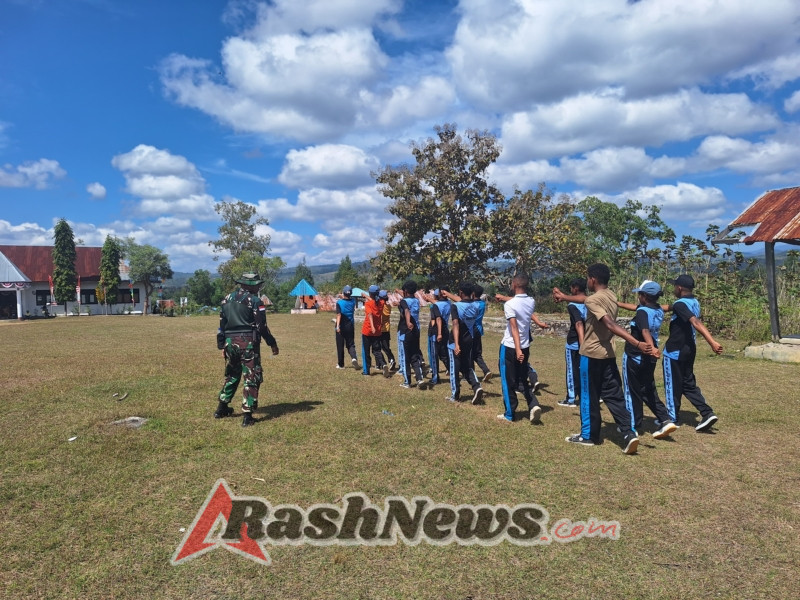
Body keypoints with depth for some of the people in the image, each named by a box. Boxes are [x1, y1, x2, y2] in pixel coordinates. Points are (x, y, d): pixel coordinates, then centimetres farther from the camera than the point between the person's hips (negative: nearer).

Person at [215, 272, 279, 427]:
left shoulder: (227, 299, 11)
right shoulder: (254, 301, -8)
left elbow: (222, 324, 13)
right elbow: (262, 326, -12)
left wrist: (222, 345, 18)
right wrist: (272, 344, -2)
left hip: (230, 343, 6)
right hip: (248, 344, -6)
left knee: (231, 376, 24)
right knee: (251, 379, 1)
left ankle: (222, 408, 31)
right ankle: (247, 416, -1)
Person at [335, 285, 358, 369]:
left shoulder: (339, 302, -12)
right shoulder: (353, 301, 1)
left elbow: (339, 315, -21)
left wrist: (338, 326, -25)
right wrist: (343, 297, 31)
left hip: (341, 326, -3)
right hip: (350, 326, 3)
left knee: (340, 346, 7)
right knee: (351, 344, 11)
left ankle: (341, 364, 14)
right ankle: (354, 357, -17)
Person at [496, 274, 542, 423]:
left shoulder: (510, 304, -17)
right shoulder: (531, 302, 2)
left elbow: (514, 328, -25)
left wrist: (517, 349, -29)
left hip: (509, 347, -6)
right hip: (525, 347, 6)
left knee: (508, 382, 6)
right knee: (523, 380, 18)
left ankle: (509, 415, 14)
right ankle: (534, 405, -1)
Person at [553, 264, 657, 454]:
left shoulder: (593, 300, -17)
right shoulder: (611, 296, 9)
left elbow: (611, 325, -28)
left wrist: (637, 343, -39)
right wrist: (565, 297, 41)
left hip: (591, 355, -7)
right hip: (608, 354, 7)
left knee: (589, 396, 6)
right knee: (614, 396, 8)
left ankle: (588, 435, 17)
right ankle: (629, 434, -1)